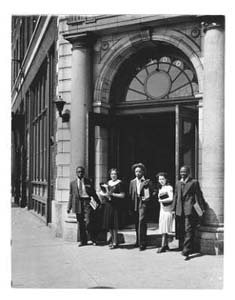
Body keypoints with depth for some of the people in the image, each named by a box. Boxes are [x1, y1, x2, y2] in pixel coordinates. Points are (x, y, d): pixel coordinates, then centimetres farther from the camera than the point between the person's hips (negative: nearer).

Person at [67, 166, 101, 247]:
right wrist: (69, 207, 8)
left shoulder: (88, 181, 9)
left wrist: (98, 202, 9)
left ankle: (93, 239, 6)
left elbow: (93, 192, 13)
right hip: (78, 203, 2)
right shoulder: (73, 183, 11)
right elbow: (71, 195, 12)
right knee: (80, 223, 5)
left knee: (89, 222, -10)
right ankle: (83, 241, 16)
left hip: (87, 202, -1)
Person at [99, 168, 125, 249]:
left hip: (115, 205, -6)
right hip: (107, 205, 6)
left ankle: (115, 242, 4)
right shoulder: (108, 183, 13)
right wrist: (105, 194, -8)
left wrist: (112, 194, -14)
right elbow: (100, 192, 13)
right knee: (108, 224, 7)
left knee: (114, 224, -5)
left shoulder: (119, 183, -3)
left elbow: (122, 195, -9)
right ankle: (112, 240, 20)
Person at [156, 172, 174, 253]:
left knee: (164, 228, -8)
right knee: (162, 228, 9)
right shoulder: (160, 188, 15)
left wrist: (161, 200, -13)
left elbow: (171, 199, -20)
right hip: (162, 210, 8)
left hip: (167, 210, -8)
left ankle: (163, 246, -7)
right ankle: (166, 245, 17)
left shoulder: (169, 187, -10)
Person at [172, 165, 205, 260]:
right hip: (179, 210, 6)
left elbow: (199, 195, 1)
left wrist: (202, 208, -1)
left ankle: (186, 251, -11)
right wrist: (173, 209, 11)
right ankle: (183, 247, 22)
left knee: (188, 230, -9)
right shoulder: (178, 183, 18)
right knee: (180, 230, 9)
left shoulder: (194, 182, 3)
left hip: (189, 210, -5)